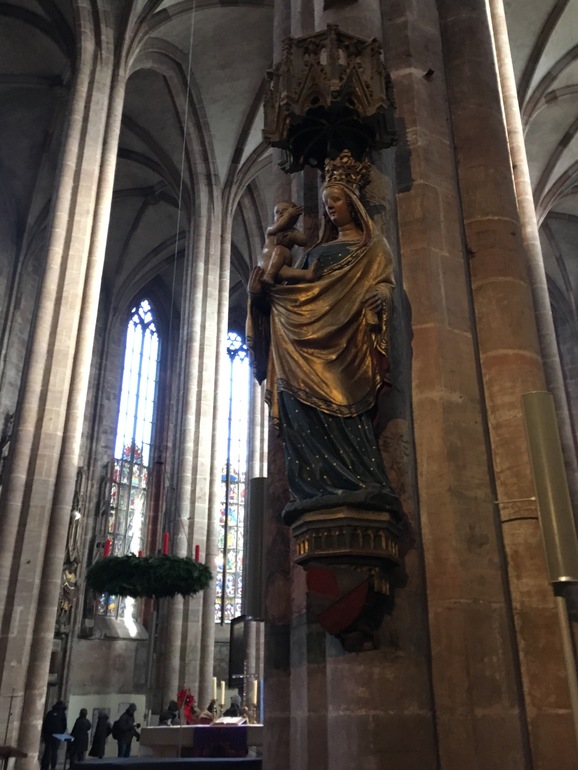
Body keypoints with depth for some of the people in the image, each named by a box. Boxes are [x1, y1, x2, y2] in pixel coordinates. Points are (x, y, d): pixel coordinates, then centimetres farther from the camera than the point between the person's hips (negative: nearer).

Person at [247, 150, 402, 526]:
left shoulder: (373, 245, 16)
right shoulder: (319, 249, 31)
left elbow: (385, 285, 2)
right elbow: (300, 290, 23)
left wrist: (378, 298, -21)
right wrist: (262, 292, 6)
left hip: (347, 339, -5)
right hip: (310, 337, 5)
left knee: (337, 403, -22)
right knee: (303, 405, -13)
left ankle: (362, 485, -26)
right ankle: (320, 492, -20)